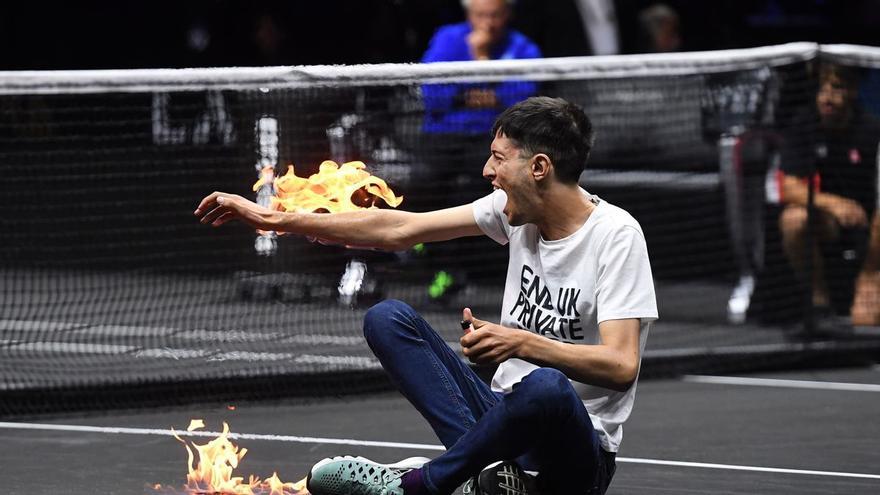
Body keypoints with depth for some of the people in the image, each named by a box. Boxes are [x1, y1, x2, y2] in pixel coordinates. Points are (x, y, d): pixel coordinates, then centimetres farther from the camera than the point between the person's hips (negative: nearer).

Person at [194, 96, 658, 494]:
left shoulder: (615, 234, -15)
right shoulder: (518, 210, 4)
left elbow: (621, 367, -24)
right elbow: (398, 229, 8)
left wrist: (520, 344, -38)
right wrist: (275, 220, 7)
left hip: (577, 455, -7)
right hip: (504, 417, 7)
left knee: (545, 386, -41)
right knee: (387, 318, -6)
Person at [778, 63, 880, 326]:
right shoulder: (805, 129, -7)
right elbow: (789, 189, -13)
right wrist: (832, 203, -36)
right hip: (829, 217, 3)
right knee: (794, 219, -33)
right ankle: (820, 299, -13)